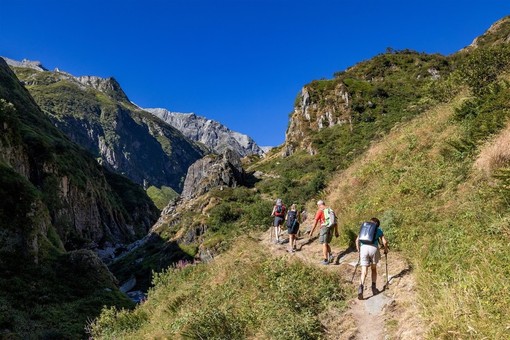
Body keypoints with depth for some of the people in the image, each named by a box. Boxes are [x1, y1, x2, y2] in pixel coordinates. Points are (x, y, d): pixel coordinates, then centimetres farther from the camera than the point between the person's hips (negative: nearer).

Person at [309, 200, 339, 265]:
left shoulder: (320, 211, -3)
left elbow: (315, 222, -7)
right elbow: (335, 222, 15)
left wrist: (311, 232, -4)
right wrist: (336, 232, 18)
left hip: (324, 228, -6)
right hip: (331, 229, 6)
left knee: (324, 244, -2)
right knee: (326, 243, 20)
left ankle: (325, 260, -5)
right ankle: (330, 255, 3)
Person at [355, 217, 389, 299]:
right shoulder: (378, 230, 19)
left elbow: (357, 240, 15)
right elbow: (384, 242, 11)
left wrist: (358, 250, 26)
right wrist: (386, 250, 29)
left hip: (363, 248, 1)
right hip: (373, 248, -1)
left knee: (364, 271, -1)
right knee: (374, 268, 22)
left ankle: (361, 287, -23)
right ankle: (373, 287, 17)